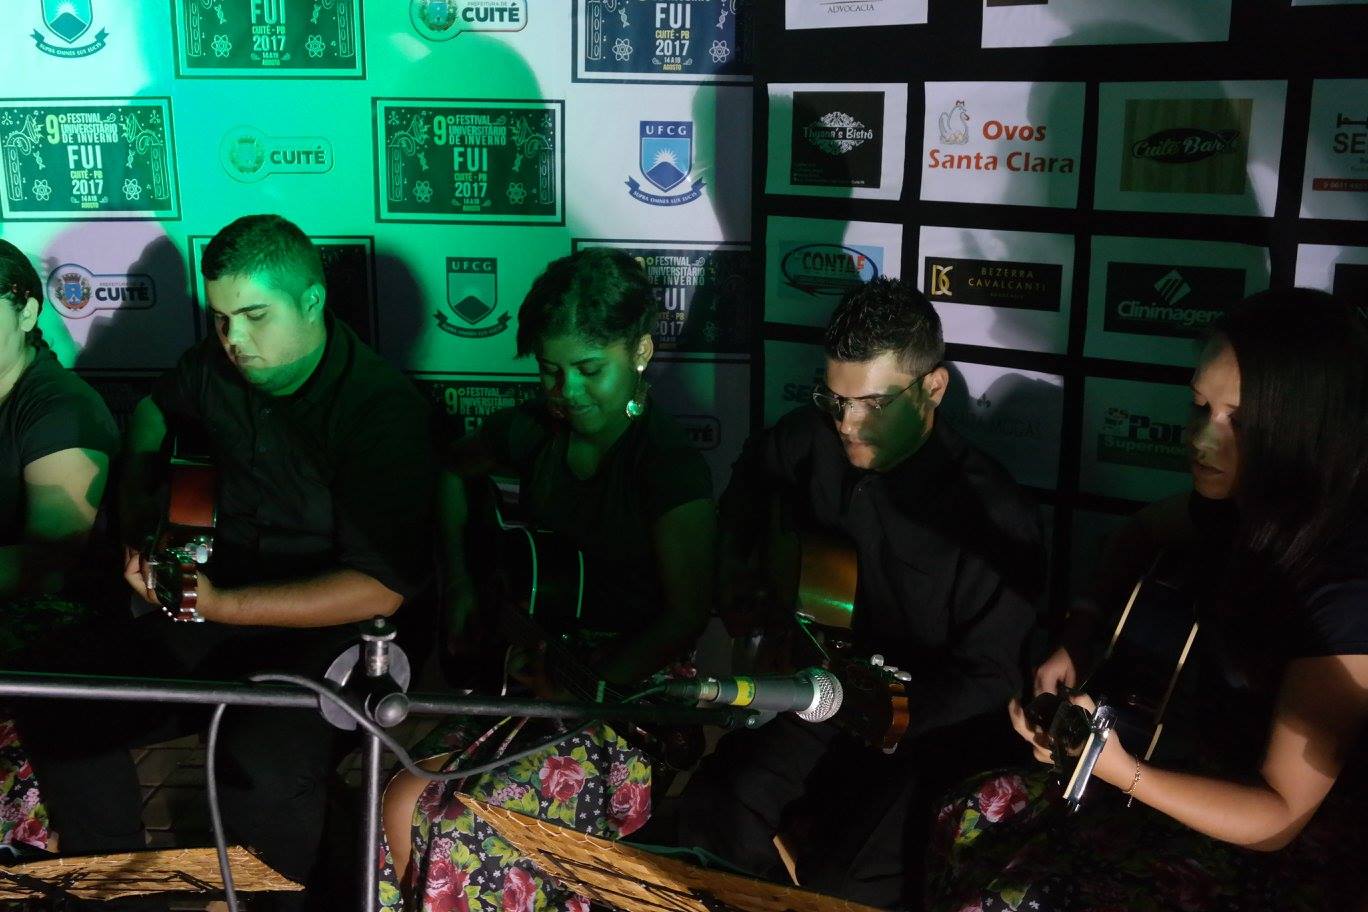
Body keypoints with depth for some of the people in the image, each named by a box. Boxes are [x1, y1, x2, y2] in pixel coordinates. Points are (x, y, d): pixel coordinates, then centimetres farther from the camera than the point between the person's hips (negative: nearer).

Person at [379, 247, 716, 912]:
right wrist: (458, 577, 13)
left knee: (432, 820, -24)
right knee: (385, 788, -17)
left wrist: (589, 683, -22)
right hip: (531, 663, 6)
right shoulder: (534, 432, 4)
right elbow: (454, 470, 25)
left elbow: (685, 616, -13)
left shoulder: (671, 467, -13)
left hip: (630, 689, -6)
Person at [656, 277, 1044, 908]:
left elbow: (988, 679, -16)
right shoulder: (814, 438, -5)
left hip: (929, 723, -4)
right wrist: (733, 567, 9)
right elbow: (752, 473, 20)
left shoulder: (994, 517, -21)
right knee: (708, 826, -18)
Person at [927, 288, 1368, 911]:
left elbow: (1280, 818, -21)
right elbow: (1147, 531, 19)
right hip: (1202, 764, 7)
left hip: (1278, 856, -7)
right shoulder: (1234, 509, -7)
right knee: (968, 817, -2)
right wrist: (1079, 634, 5)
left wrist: (1121, 771, -30)